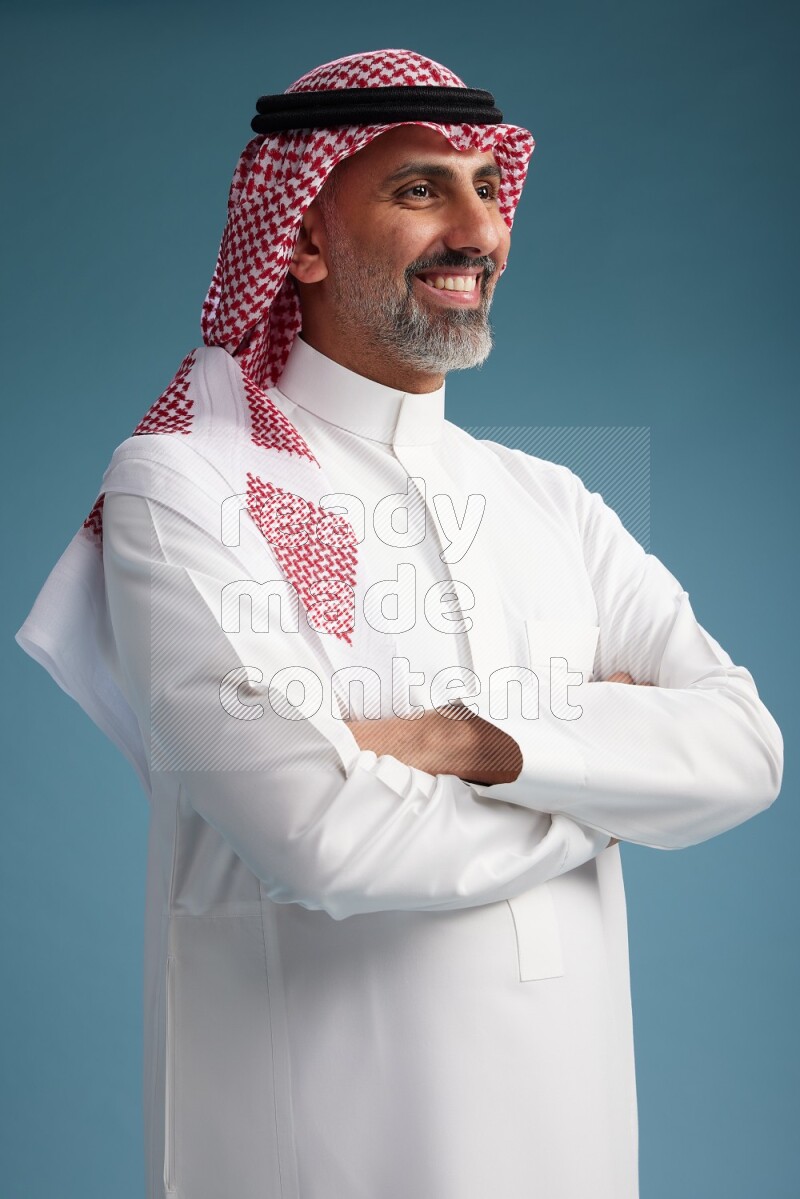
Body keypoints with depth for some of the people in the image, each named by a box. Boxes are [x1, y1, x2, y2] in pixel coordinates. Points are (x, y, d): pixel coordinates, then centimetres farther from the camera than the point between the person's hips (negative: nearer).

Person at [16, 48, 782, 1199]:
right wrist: (614, 764, -9)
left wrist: (477, 742, -22)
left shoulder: (552, 503, 6)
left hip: (569, 1106, 5)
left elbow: (745, 745, -7)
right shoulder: (179, 487, -11)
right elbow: (326, 836, -23)